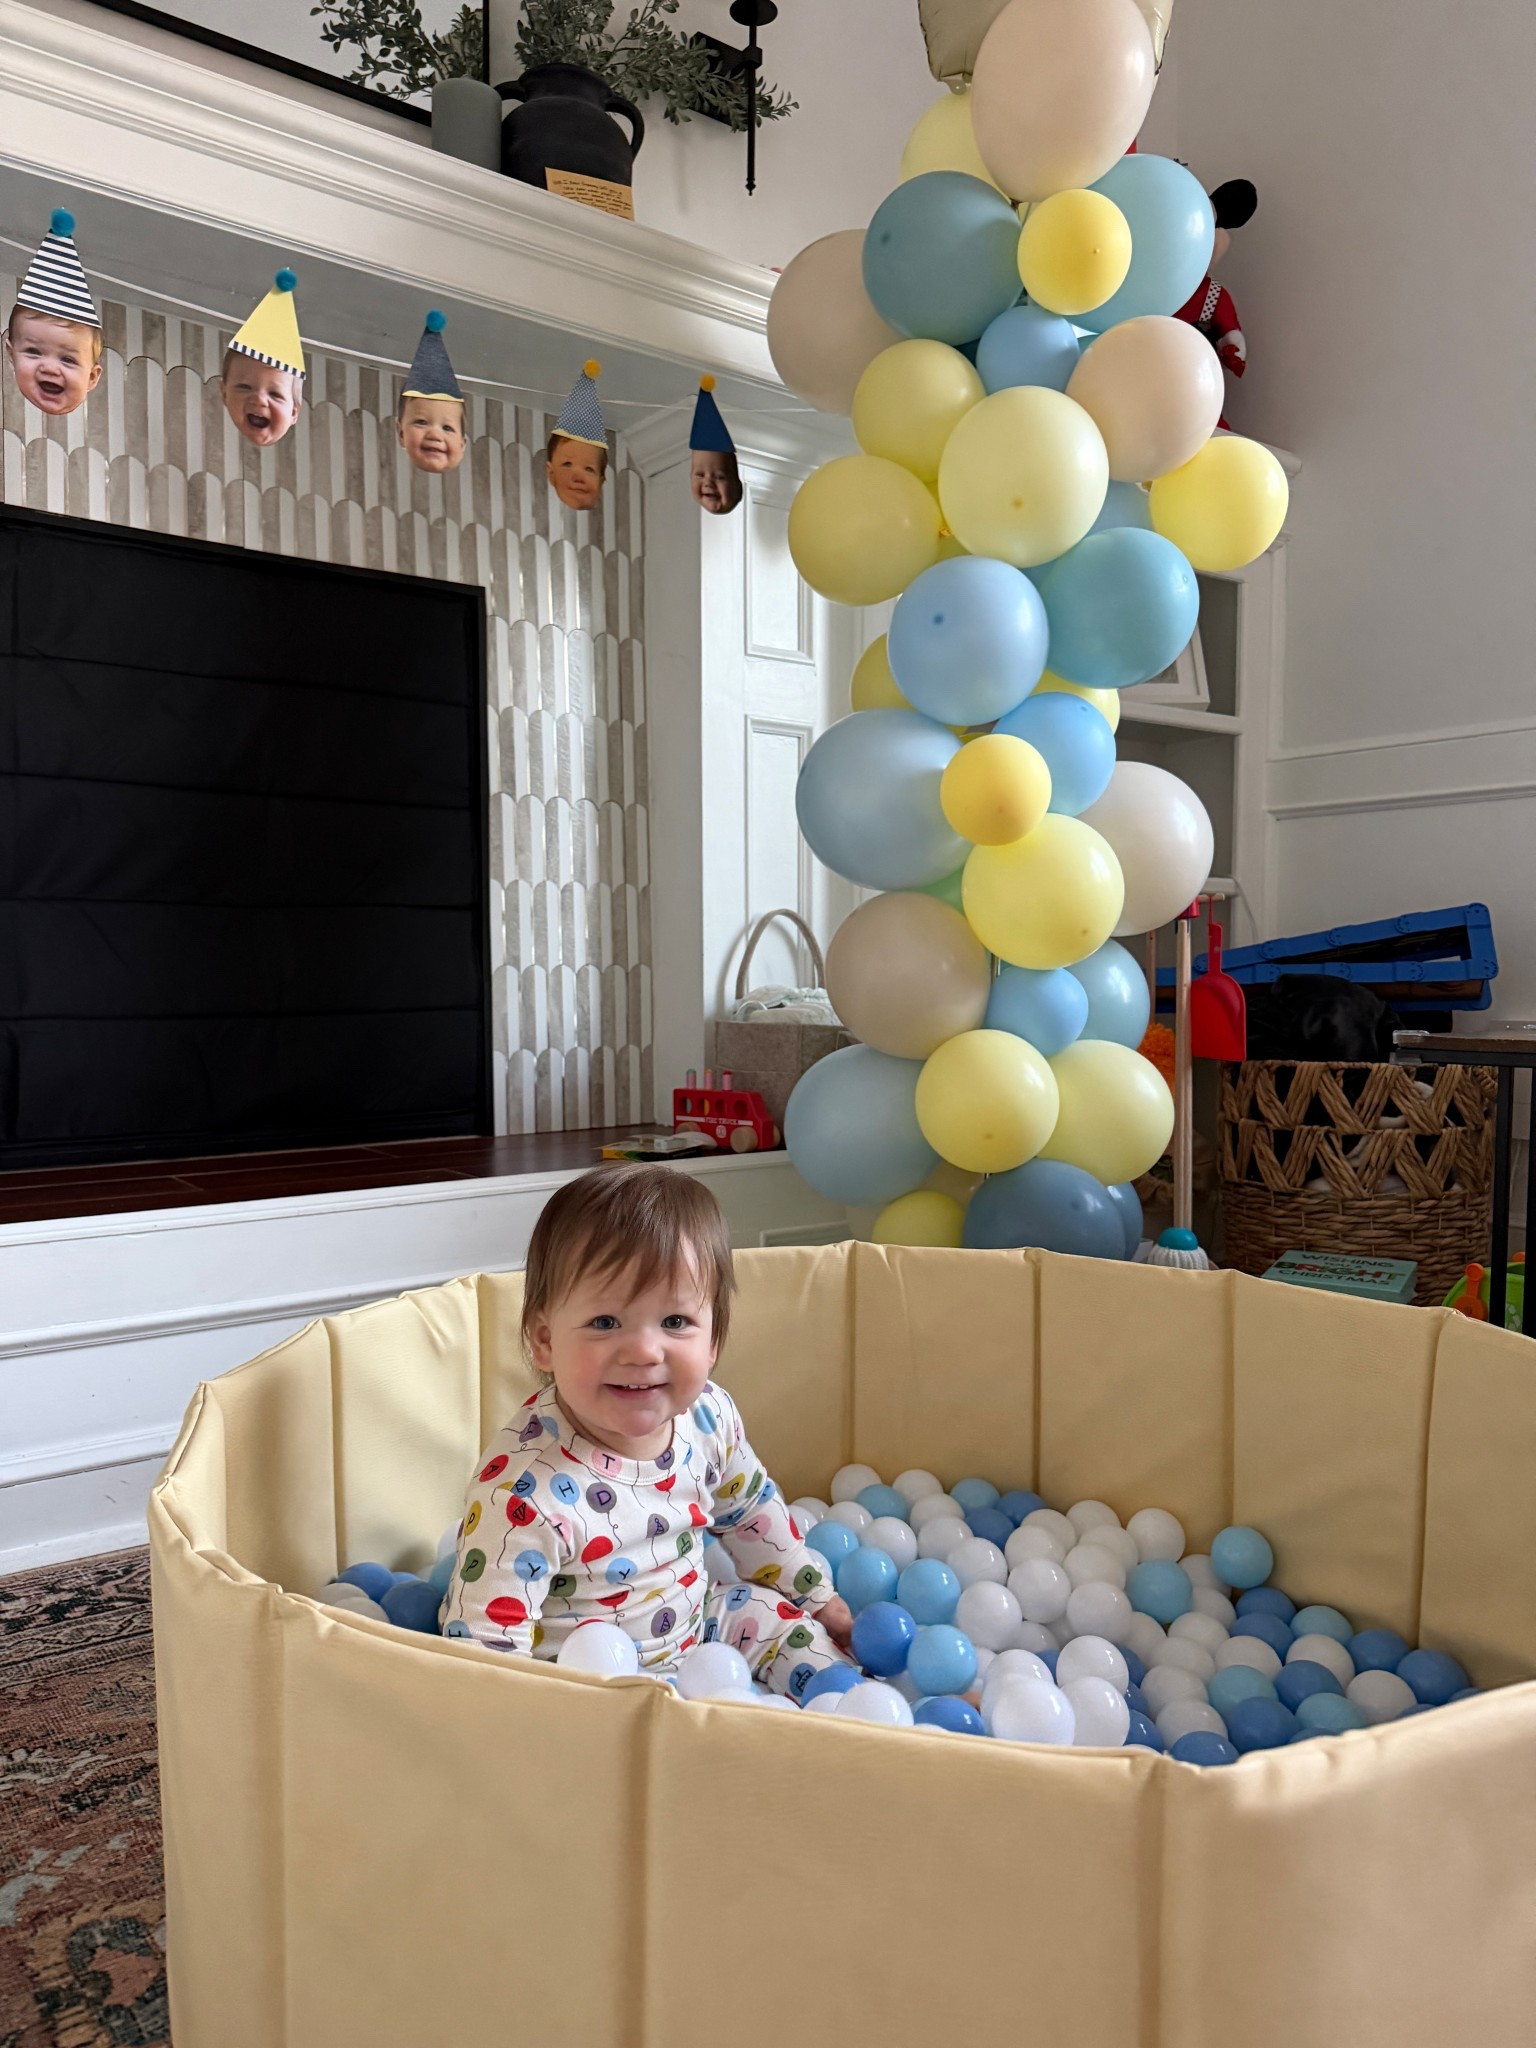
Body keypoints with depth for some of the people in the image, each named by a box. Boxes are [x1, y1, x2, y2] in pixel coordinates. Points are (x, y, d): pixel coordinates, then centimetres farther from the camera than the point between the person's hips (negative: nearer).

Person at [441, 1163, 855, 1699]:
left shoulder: (708, 1415, -12)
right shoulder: (525, 1489, -33)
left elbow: (752, 1511, 9)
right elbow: (482, 1644, -27)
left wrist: (817, 1595, 19)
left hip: (691, 1628, 7)